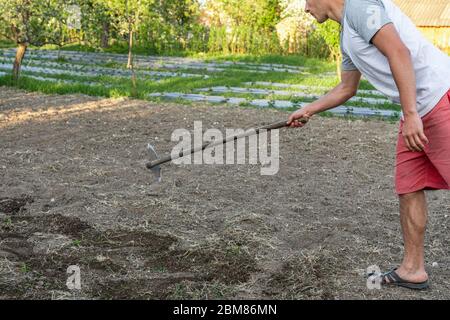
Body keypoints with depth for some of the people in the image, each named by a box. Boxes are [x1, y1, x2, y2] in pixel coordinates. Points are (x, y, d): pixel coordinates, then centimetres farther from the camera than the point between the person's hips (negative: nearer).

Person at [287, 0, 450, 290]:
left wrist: (411, 113, -24)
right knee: (409, 189, 10)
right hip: (418, 114, 10)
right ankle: (413, 269, 20)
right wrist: (307, 111, 40)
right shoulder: (347, 36, 21)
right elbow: (347, 89, 34)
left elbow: (399, 52, -20)